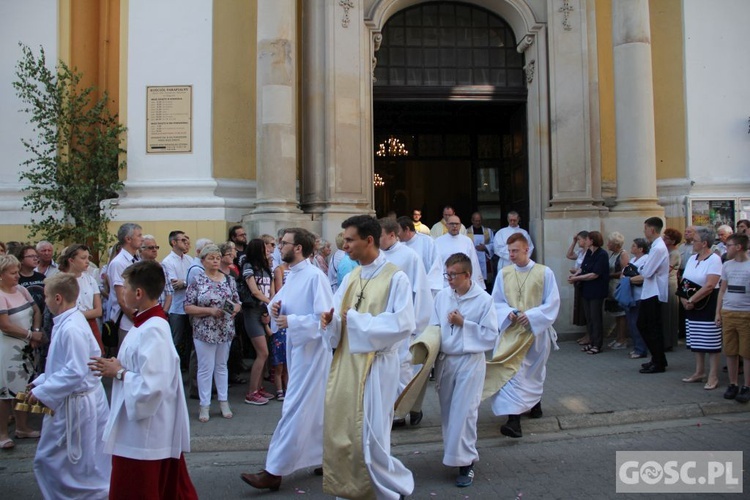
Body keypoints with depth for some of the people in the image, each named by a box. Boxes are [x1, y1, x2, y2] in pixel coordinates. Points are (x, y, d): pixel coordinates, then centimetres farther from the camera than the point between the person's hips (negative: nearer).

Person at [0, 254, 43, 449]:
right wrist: (31, 334, -12)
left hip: (25, 346, 7)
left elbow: (36, 311, 9)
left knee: (25, 388, 13)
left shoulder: (21, 290, 5)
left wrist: (37, 332, -7)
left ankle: (22, 428, 26)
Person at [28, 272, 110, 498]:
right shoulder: (67, 322, 6)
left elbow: (75, 372, -26)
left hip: (76, 405, -9)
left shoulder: (71, 329, -25)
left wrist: (41, 392, -18)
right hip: (74, 401, 9)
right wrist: (40, 382, 12)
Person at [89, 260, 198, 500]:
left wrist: (119, 373, -16)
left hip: (143, 434, -9)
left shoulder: (152, 331, -25)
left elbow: (152, 386, -30)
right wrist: (117, 368, 3)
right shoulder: (147, 323, 7)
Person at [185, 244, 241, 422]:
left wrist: (234, 309, -13)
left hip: (225, 331, 3)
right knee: (205, 368, 2)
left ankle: (224, 402, 23)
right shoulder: (197, 281, -5)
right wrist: (210, 310, -19)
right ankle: (205, 405, 13)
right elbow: (188, 308, -9)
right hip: (204, 332, -3)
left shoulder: (229, 280, 5)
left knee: (222, 366, 14)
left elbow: (237, 303, 10)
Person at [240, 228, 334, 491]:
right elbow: (282, 306, 17)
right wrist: (276, 309, -5)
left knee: (295, 409, -3)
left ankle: (274, 472, 3)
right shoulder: (291, 276, 9)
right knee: (317, 408, 17)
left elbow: (325, 317, -21)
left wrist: (291, 321, -22)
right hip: (296, 346, 9)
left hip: (311, 348, -9)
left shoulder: (315, 276, -17)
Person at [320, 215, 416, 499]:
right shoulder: (350, 278, 10)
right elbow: (338, 318, 13)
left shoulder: (396, 278, -10)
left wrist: (356, 319, -15)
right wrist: (330, 320, -11)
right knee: (337, 431, 9)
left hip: (375, 365, -6)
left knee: (368, 435, -1)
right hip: (344, 362, 7)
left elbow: (403, 324, -19)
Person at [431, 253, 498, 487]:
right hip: (445, 360, 4)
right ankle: (453, 453, 33)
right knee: (447, 410, 14)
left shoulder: (483, 299, -9)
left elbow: (491, 336, -9)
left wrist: (463, 323, -14)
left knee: (464, 412, -3)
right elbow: (434, 326, 7)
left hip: (470, 361, -4)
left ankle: (466, 462, 10)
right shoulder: (442, 296, 1)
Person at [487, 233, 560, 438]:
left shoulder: (545, 273, -6)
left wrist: (531, 315, -17)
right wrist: (508, 312, -14)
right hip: (511, 331, 1)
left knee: (534, 371, 10)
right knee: (511, 371, -5)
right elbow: (496, 302, 6)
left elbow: (552, 303, -5)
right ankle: (514, 418, 1)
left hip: (537, 330, -1)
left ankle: (535, 402, 27)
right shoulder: (503, 274, 1)